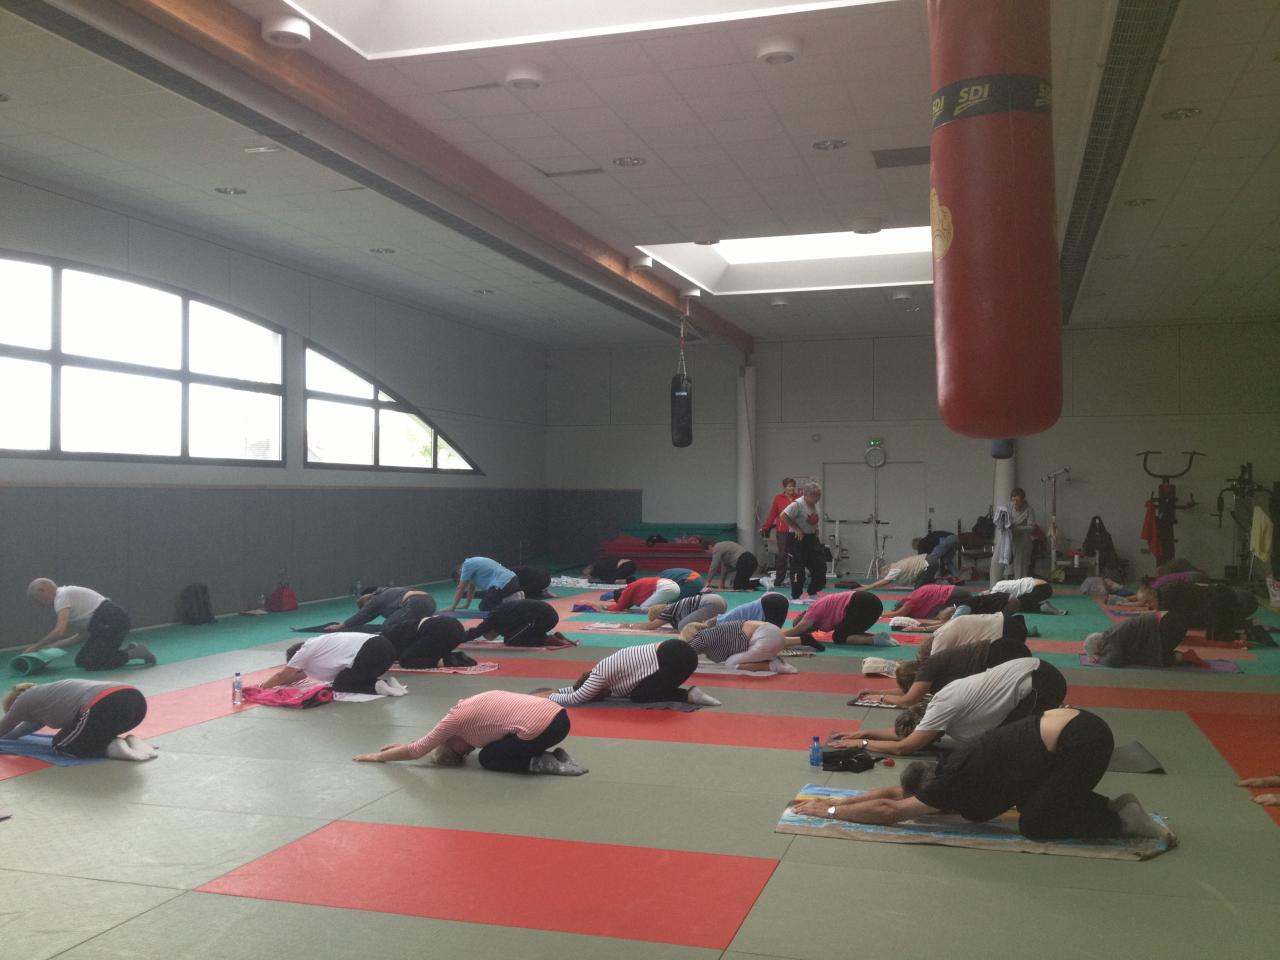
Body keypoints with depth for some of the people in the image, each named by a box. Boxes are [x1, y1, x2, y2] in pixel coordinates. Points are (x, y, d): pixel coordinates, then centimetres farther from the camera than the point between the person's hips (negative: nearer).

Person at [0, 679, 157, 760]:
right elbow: (31, 724, 57)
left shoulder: (24, 700, 22)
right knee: (89, 737, 33)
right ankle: (128, 741, 7)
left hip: (104, 706, -7)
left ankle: (112, 747, -5)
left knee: (60, 745, 18)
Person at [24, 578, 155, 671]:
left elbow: (59, 632, -17)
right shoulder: (68, 593, 23)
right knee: (82, 660, 9)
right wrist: (51, 646, 22)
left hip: (111, 621, -10)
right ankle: (131, 650, 9)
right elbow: (79, 634, 23)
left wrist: (36, 646, -4)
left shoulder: (62, 596, -6)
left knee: (88, 662, -11)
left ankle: (133, 653, -8)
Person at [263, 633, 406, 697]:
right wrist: (275, 682, 46)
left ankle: (377, 686, -8)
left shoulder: (306, 650, 7)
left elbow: (281, 675, 18)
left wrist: (264, 686, 33)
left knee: (339, 685, 9)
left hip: (370, 653, -9)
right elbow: (302, 674, 45)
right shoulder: (316, 646, 30)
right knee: (350, 680, 23)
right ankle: (385, 681, 7)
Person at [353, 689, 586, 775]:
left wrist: (378, 756, 25)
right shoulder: (473, 704, 27)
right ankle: (555, 755, 11)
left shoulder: (456, 718, 5)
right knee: (497, 747, 26)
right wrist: (402, 746, 46)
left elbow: (416, 751, 13)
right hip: (559, 716, 8)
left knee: (488, 758, 13)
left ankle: (543, 763, -2)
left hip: (540, 730, -8)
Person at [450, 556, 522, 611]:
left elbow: (460, 589, 1)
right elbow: (471, 587, 35)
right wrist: (466, 605, 40)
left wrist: (452, 608, 8)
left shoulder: (467, 565, -1)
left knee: (484, 607, -1)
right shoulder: (473, 563, 26)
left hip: (503, 584, -9)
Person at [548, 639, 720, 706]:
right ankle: (689, 692, 10)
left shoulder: (600, 675, -4)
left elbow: (574, 699, -2)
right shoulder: (605, 669, 22)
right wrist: (557, 691, 31)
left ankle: (689, 695, -7)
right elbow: (580, 688, 38)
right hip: (676, 652, 10)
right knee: (637, 691, 16)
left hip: (675, 658, -10)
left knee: (638, 696, -3)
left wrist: (552, 696, 14)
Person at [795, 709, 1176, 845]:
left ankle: (1122, 820, 5)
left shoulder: (953, 785, -6)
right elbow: (892, 792, 22)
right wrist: (839, 801, 18)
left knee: (1034, 825, 2)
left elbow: (889, 810, -4)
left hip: (1082, 742, -9)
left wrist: (831, 812, 3)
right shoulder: (957, 773, 16)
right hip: (1079, 727, 9)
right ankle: (1116, 806, 16)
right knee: (1032, 803, 19)